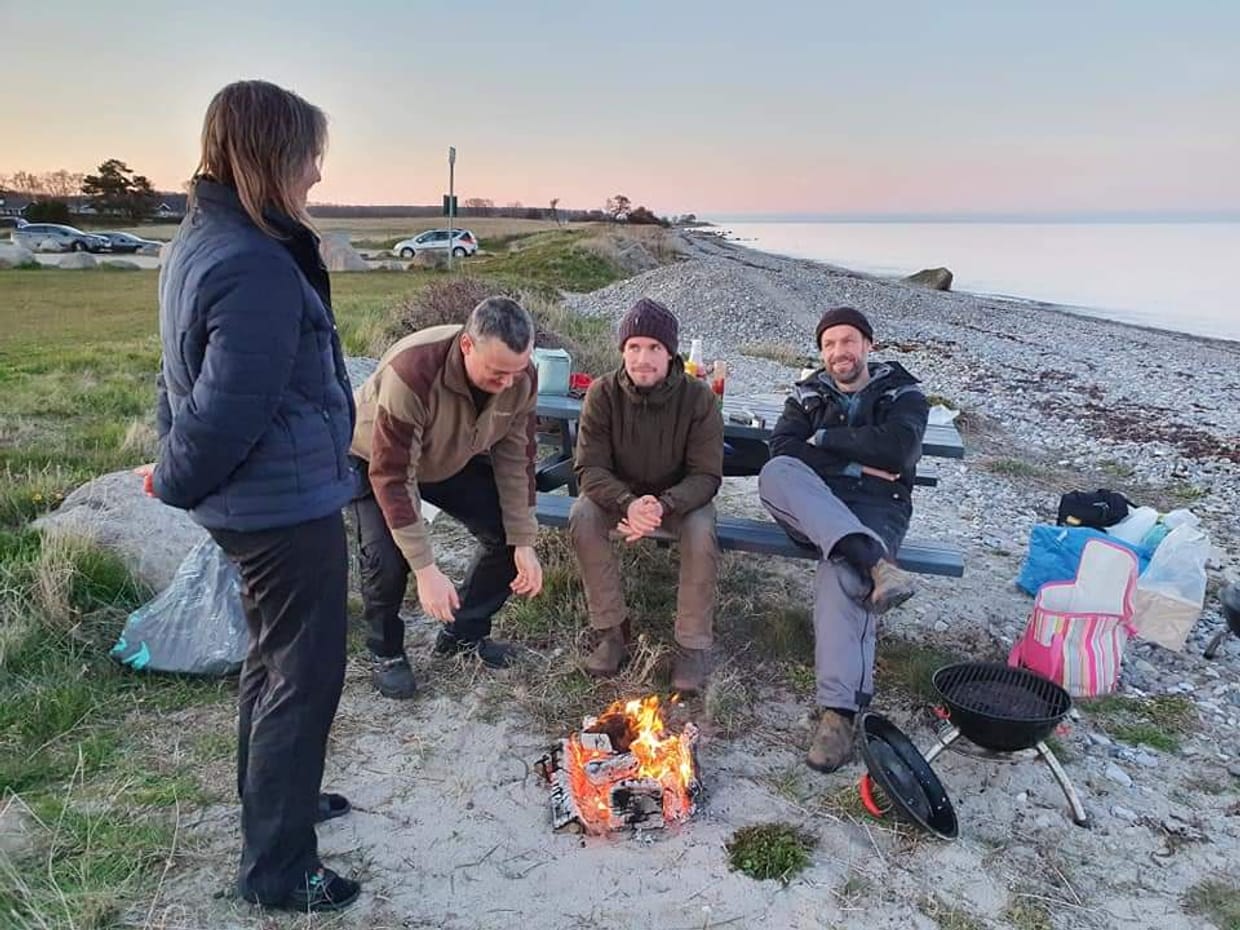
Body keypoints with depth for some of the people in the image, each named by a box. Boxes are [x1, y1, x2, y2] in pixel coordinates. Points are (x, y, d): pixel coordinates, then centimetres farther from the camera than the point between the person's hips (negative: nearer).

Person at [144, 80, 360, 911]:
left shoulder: (205, 240, 8)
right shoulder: (258, 268, -25)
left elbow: (191, 376, 14)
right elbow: (230, 410, -25)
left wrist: (179, 470, 12)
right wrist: (174, 483, -9)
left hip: (258, 500, 10)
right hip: (288, 505, -10)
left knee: (273, 658, 24)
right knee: (307, 677, 4)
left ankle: (272, 802, 44)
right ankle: (278, 867, 20)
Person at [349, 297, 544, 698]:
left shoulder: (521, 378, -25)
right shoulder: (411, 373, -42)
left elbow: (516, 457, -14)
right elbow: (392, 476, -39)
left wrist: (524, 544, -17)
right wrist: (426, 569, -40)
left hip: (456, 460, 5)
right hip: (377, 460, -5)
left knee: (508, 534, -9)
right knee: (387, 556, -25)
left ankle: (464, 632, 14)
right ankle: (385, 651, 5)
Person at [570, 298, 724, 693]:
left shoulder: (698, 398, -20)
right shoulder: (602, 394, -17)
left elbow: (707, 476, -20)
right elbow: (589, 467, -19)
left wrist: (663, 504, -41)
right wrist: (628, 503, -40)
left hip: (680, 497, -1)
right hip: (619, 494, 2)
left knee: (701, 531, -32)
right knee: (582, 517, -28)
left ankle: (693, 645, -14)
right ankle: (611, 630, -13)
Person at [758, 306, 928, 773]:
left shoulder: (902, 394, 11)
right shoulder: (807, 396, 19)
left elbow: (896, 448, -11)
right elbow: (783, 450, 0)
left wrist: (824, 439, -2)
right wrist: (855, 466, -7)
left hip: (874, 510, -3)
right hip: (814, 506, 3)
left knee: (842, 574, -36)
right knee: (775, 472, -32)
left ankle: (839, 711, -39)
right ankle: (875, 561, -44)